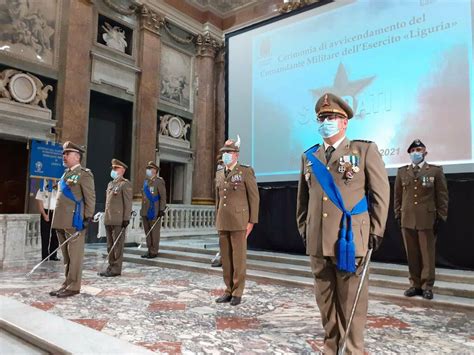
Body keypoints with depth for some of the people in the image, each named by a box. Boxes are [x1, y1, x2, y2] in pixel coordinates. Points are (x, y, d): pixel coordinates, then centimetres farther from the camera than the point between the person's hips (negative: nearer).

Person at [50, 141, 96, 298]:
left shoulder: (84, 174, -6)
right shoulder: (66, 174, 18)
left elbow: (90, 198, -10)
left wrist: (88, 218, -15)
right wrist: (57, 220, 20)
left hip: (74, 222, -8)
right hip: (62, 221, 8)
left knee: (74, 255, -1)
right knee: (66, 256, 14)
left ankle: (73, 287, 6)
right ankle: (68, 283, 24)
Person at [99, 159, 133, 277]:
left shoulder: (125, 184, -7)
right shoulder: (110, 184, 18)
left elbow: (128, 203, -11)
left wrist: (126, 219, -16)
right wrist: (105, 217, 17)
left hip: (118, 221, -8)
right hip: (108, 220, 8)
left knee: (117, 245, -1)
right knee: (110, 245, 13)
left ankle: (116, 269, 6)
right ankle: (111, 266, 21)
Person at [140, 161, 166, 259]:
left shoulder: (159, 181, -8)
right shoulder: (146, 181, 14)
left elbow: (163, 197, -11)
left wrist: (162, 210, -17)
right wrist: (143, 210, 17)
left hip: (154, 212, -7)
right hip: (145, 212, 7)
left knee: (154, 232, -1)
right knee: (147, 232, 11)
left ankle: (154, 252, 7)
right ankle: (150, 251, 20)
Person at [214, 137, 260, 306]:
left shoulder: (246, 171, -5)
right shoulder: (219, 174, 13)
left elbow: (254, 197, -6)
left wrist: (251, 221, -11)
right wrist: (217, 221, 15)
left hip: (239, 221, -6)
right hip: (223, 222, 6)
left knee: (238, 257, -1)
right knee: (225, 258, 8)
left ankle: (237, 293, 11)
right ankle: (229, 290, 19)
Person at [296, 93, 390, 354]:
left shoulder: (365, 150, 2)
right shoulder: (309, 156, 13)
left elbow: (381, 192, 0)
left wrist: (375, 231, -3)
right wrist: (303, 229, 11)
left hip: (351, 239, -4)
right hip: (317, 241, 4)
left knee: (351, 299, 4)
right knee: (325, 299, 13)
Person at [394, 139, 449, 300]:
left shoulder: (436, 171, 4)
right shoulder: (402, 172, 11)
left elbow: (442, 196, 2)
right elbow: (397, 195, 12)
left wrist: (441, 218, -4)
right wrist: (398, 215, 6)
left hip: (428, 219, -2)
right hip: (407, 219, 3)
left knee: (427, 254, 3)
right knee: (412, 254, 8)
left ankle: (427, 286, 14)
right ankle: (415, 284, 18)